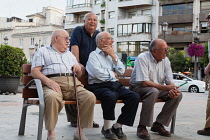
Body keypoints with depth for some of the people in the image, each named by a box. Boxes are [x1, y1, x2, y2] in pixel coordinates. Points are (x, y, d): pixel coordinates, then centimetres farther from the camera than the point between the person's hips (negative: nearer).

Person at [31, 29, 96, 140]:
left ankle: (80, 131, -14)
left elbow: (79, 74, 38)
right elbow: (35, 71, 4)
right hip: (53, 83, -4)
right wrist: (49, 81, -15)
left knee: (90, 97, -24)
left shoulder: (69, 54, 36)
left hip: (73, 84, 5)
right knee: (52, 97, -39)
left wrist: (78, 68, 12)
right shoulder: (43, 51, 19)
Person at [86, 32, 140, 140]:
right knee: (111, 96, -38)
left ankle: (118, 126, -8)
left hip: (115, 85, 6)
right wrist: (113, 74, 2)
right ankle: (106, 128, -17)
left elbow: (121, 71, 11)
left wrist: (113, 56, 3)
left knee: (134, 97, -18)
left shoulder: (111, 55, 23)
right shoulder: (93, 55, 3)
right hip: (99, 86, -6)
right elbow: (98, 73, -14)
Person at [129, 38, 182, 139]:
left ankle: (158, 124, -3)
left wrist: (172, 89, -25)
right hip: (138, 87, -6)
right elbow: (144, 82, -26)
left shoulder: (165, 60, 0)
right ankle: (142, 127, -26)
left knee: (178, 95, -13)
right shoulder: (142, 58, -19)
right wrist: (166, 87, -30)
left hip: (158, 89, 7)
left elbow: (170, 82, 1)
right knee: (153, 91, -38)